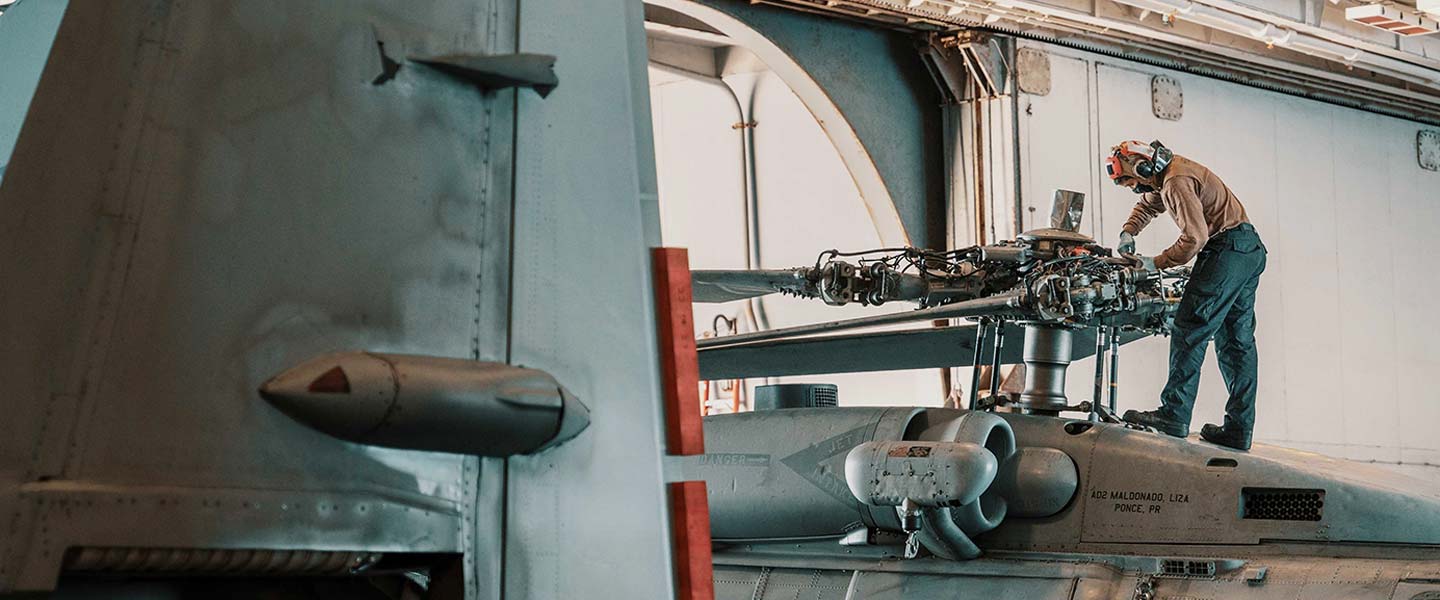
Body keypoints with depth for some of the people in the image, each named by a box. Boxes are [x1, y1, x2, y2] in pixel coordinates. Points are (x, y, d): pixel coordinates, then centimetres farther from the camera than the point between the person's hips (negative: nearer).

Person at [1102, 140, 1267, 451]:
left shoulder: (1177, 182, -16)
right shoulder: (1168, 172, 17)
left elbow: (1195, 237, -23)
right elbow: (1147, 204, 37)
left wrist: (1155, 263, -13)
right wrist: (1128, 233, 20)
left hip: (1226, 248, -11)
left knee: (1191, 330, -12)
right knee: (1238, 340, 8)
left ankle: (1174, 415, -16)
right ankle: (1239, 429, 8)